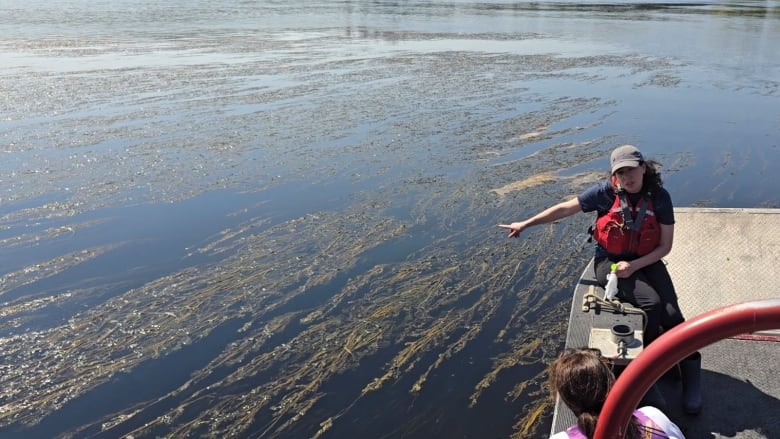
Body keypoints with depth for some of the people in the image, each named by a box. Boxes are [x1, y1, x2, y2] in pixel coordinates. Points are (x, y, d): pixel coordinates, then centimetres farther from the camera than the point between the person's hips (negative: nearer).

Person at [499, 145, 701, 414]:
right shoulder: (606, 192, -12)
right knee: (651, 304, -27)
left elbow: (665, 246, -5)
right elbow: (565, 208, -2)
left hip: (646, 261, 2)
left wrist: (633, 266, -19)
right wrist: (525, 224, 1)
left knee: (672, 314, -19)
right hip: (610, 261, -2)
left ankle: (691, 376, -1)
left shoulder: (660, 197, -8)